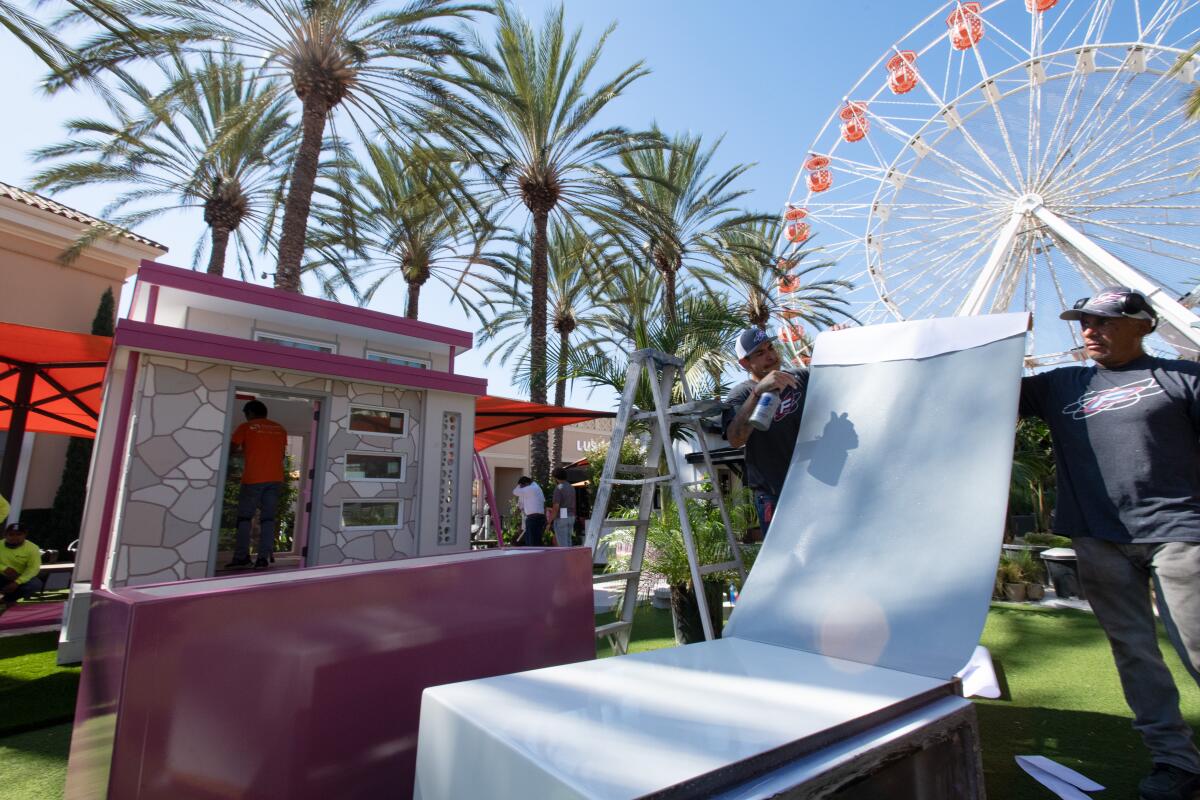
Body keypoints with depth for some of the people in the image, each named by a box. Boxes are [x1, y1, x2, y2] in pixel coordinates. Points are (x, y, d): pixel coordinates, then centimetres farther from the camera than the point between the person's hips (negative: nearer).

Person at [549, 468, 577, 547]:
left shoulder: (559, 488, -13)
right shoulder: (571, 487, 11)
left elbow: (556, 507, -19)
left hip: (561, 518, -8)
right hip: (571, 517, 8)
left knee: (562, 544, -5)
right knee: (568, 542, 15)